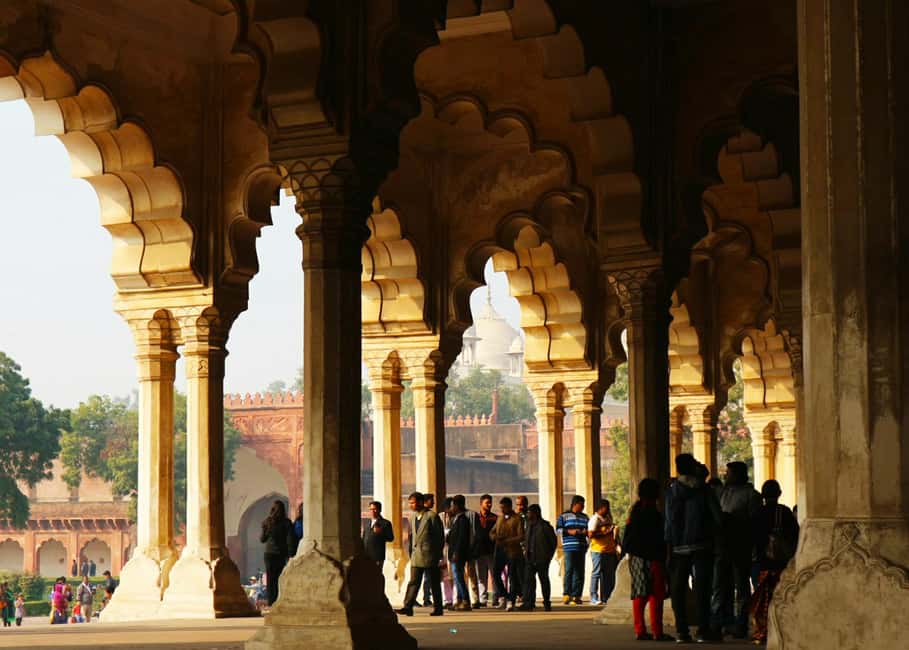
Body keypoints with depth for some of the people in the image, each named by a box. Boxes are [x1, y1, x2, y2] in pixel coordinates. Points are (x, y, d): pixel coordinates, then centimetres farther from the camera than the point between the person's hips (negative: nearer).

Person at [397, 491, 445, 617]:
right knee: (413, 582, -3)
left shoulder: (432, 516, -8)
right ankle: (408, 607, -9)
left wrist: (439, 555, -8)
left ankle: (437, 608, 11)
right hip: (416, 555, 5)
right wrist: (411, 552, 10)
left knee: (434, 583, 3)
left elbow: (440, 536, -7)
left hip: (429, 554, -5)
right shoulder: (412, 516, 12)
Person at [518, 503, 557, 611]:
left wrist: (548, 555, -5)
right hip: (530, 558, 6)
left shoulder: (544, 526, -9)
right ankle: (528, 603, -6)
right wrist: (526, 550, 9)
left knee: (544, 580, 4)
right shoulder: (529, 525, 12)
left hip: (542, 559, -6)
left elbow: (554, 541, -4)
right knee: (528, 580, -4)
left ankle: (547, 603, 15)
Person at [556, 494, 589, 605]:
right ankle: (566, 594, -9)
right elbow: (558, 529, -1)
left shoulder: (585, 517, 18)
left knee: (579, 572, 3)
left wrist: (586, 532, 0)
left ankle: (576, 596, 6)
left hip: (581, 547, 5)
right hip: (569, 547, -5)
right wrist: (569, 531, -15)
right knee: (569, 569, -14)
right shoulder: (564, 516, 4)